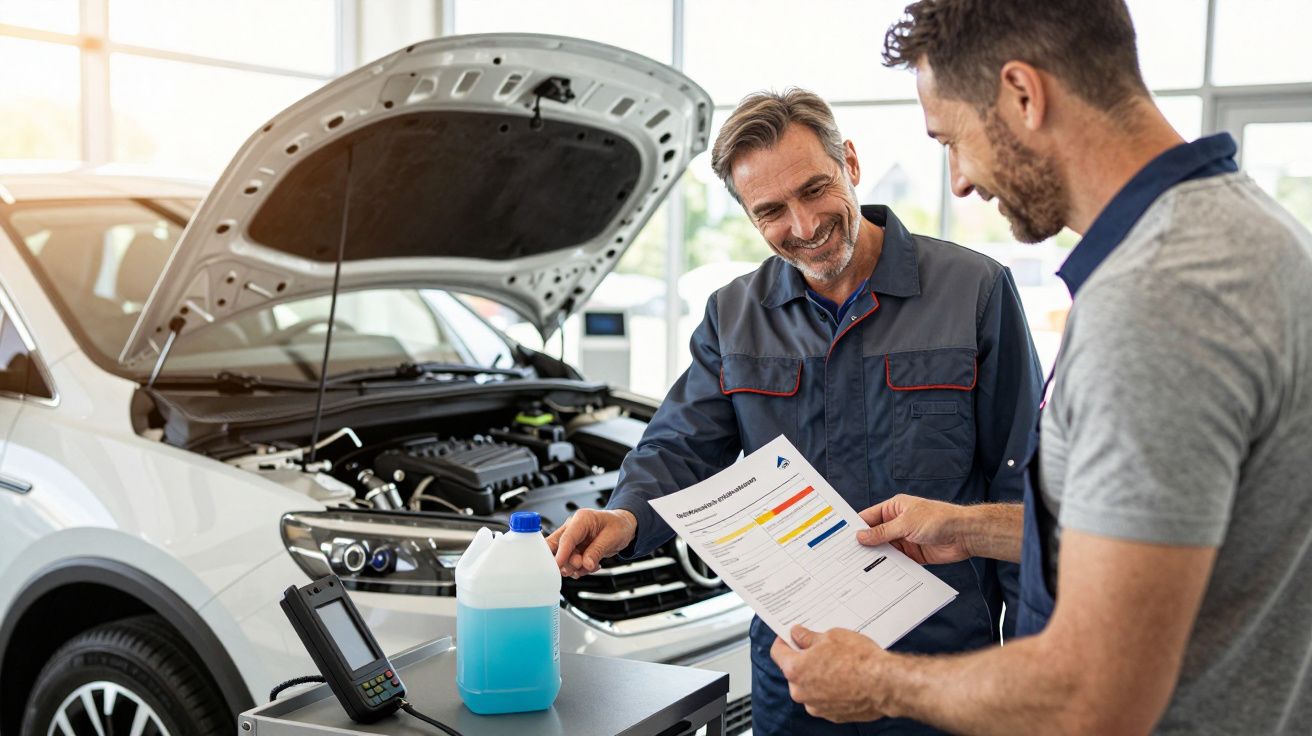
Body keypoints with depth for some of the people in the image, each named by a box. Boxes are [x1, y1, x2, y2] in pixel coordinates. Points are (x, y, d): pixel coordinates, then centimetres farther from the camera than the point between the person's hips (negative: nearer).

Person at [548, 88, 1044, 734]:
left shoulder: (976, 290, -5)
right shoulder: (733, 316, 5)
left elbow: (1023, 486, -4)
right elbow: (681, 449, 6)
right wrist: (627, 517, -18)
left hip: (942, 658, -3)